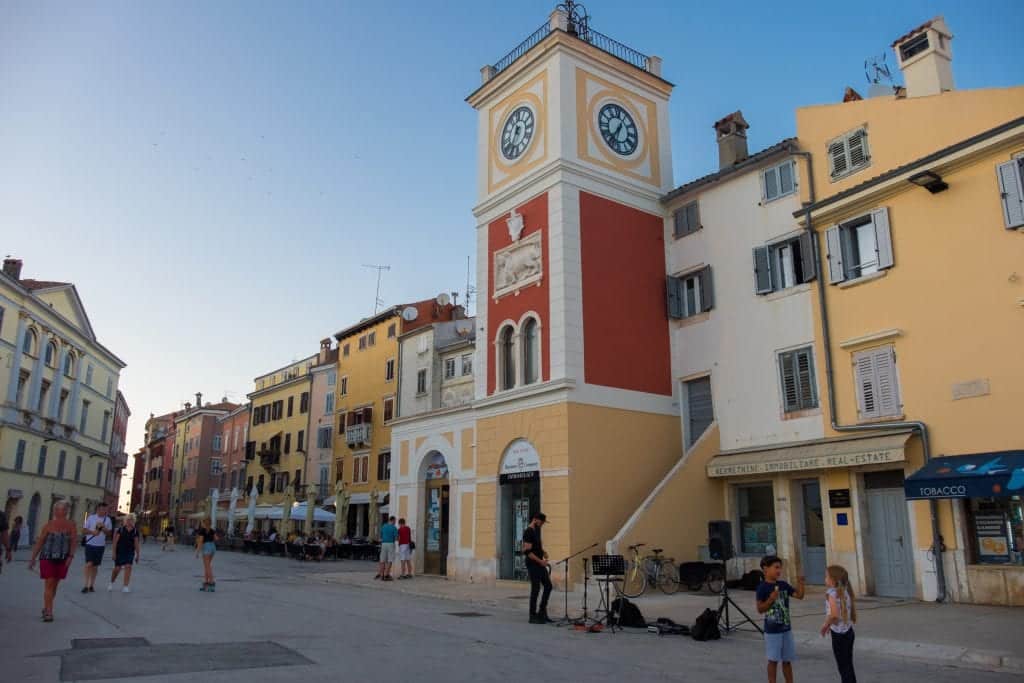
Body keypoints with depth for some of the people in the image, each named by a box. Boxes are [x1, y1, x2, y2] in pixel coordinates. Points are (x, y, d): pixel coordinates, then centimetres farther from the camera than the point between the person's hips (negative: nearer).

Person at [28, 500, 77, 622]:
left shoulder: (71, 525, -1)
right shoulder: (49, 525, -4)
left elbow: (74, 541, -5)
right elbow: (39, 542, 1)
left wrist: (71, 556, -16)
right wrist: (33, 558, 1)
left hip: (62, 559, 2)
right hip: (47, 558, -2)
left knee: (54, 585, 11)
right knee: (49, 584, -7)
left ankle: (46, 608, 28)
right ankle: (49, 612, -6)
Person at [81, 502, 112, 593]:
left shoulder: (107, 519, 5)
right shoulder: (91, 517, -2)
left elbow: (109, 532, 8)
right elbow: (84, 530, -1)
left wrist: (103, 527, -11)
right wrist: (93, 532, -17)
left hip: (101, 545, 2)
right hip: (90, 544, -2)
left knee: (95, 566, 8)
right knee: (89, 564, -11)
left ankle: (91, 585, 17)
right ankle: (86, 585, -5)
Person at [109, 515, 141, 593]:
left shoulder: (135, 531, -1)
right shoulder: (121, 530, -7)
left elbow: (136, 544, 3)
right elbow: (115, 542, -5)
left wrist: (138, 555, 3)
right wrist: (114, 553, -8)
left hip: (130, 552, 1)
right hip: (120, 552, -1)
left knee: (128, 567, -14)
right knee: (117, 568, 2)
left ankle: (126, 587, -12)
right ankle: (111, 583, 32)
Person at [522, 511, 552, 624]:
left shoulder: (537, 531, 14)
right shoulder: (528, 532, -15)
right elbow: (527, 551, -22)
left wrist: (543, 552, 7)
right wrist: (540, 561, -22)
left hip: (539, 564, 9)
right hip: (532, 564, -9)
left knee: (548, 586, 10)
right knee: (535, 589, -5)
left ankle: (542, 612, 18)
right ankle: (533, 616, 4)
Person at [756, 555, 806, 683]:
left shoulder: (783, 585, 4)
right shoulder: (762, 587, -14)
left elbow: (800, 596, 2)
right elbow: (760, 609, -15)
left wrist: (800, 583, -14)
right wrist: (771, 599, -28)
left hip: (786, 628, 5)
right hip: (772, 631, -5)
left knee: (787, 660, 14)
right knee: (773, 660, 4)